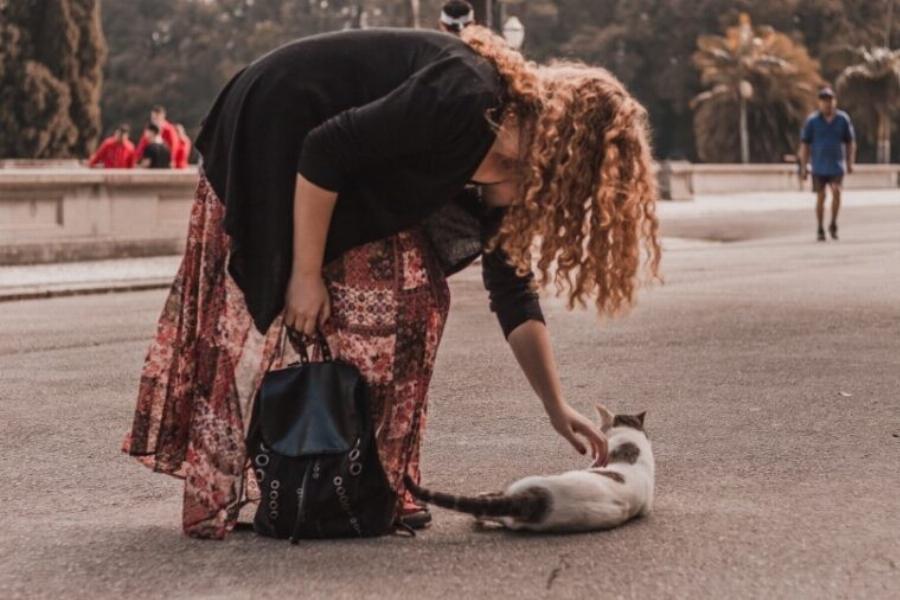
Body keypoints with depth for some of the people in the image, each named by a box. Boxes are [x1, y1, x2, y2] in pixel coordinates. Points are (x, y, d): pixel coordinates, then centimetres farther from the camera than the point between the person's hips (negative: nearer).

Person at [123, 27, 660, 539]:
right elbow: (327, 150, -29)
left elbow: (513, 290, 2)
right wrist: (306, 274, -22)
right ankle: (213, 498, -3)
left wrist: (557, 408, -2)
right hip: (270, 140, -8)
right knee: (255, 321, -9)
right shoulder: (466, 99, -31)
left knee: (414, 296, -3)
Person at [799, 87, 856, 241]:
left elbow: (850, 142, 10)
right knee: (820, 197, 3)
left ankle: (833, 224, -2)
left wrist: (850, 163, 3)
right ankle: (820, 230, 15)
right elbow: (804, 144, 1)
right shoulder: (812, 120, -2)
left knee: (836, 191, -19)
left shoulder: (843, 119, 1)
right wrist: (803, 166, -2)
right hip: (819, 166, 0)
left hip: (837, 165, 0)